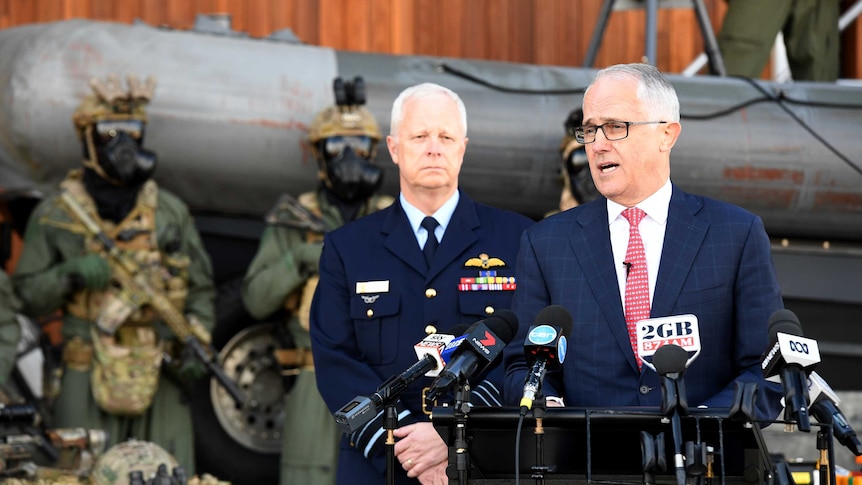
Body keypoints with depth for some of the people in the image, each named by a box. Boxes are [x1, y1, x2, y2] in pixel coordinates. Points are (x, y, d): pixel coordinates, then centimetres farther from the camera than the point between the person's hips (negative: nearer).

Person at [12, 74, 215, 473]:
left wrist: (196, 343, 1)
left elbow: (200, 289, 17)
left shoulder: (171, 212, 12)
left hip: (161, 376, 2)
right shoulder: (54, 215, 5)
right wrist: (71, 276, -13)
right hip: (87, 379, -2)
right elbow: (28, 297, 5)